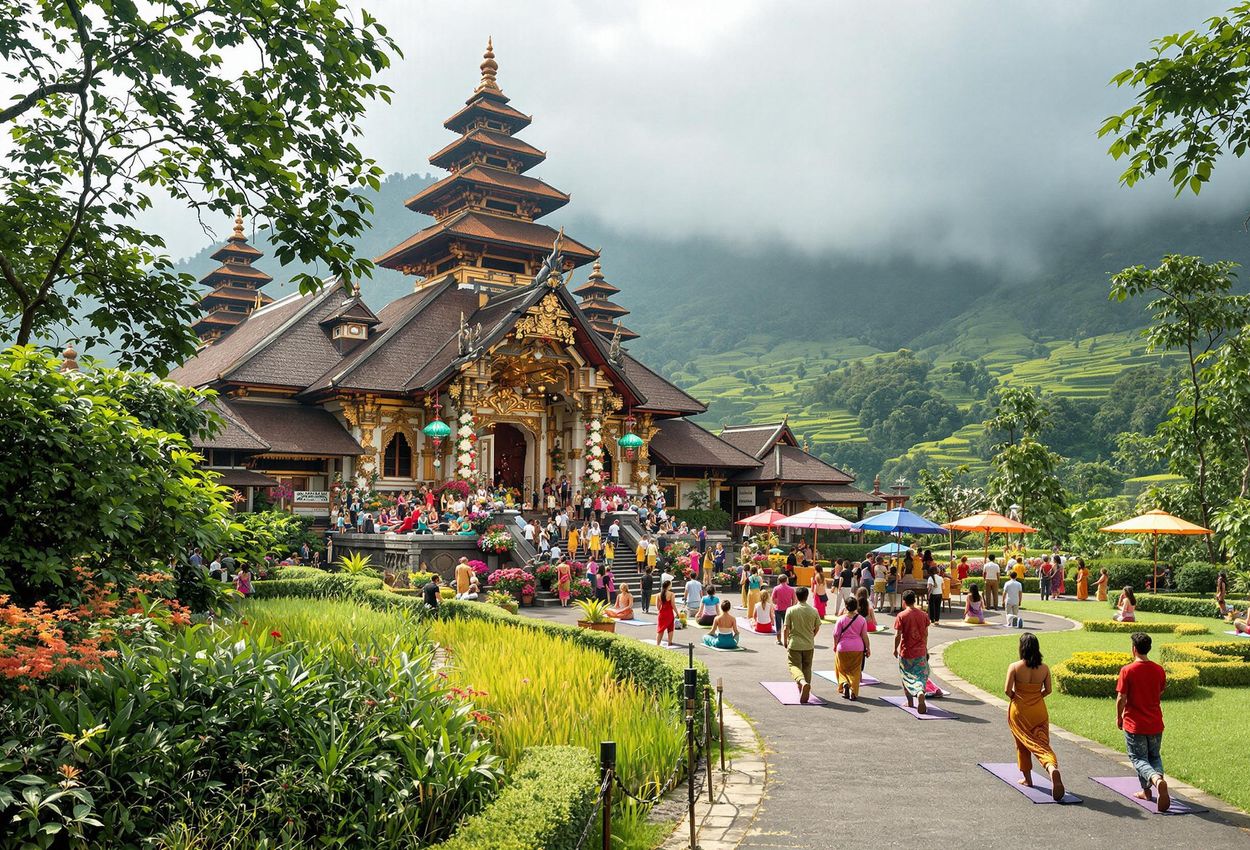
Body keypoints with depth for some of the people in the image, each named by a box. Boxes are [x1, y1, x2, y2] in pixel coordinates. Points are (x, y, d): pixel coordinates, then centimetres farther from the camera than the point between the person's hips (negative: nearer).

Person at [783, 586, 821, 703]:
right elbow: (817, 628, 6)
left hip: (794, 644, -3)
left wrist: (785, 641, 7)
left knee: (794, 666, 0)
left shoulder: (790, 610, -9)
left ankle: (803, 682, -29)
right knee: (807, 667, 16)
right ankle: (805, 692, 21)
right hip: (809, 645, 3)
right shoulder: (813, 611, -3)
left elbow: (786, 628, -9)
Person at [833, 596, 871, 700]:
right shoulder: (862, 619, -4)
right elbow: (864, 636, -2)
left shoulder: (842, 619, -8)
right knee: (855, 670, 11)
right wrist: (868, 648, 9)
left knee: (842, 668, 17)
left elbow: (836, 634, -6)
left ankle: (844, 683, -7)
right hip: (857, 648, 1)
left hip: (843, 648, -1)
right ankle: (853, 693, 6)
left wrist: (835, 645, 9)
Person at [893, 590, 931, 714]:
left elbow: (897, 635, -13)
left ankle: (910, 702, 22)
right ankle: (921, 692, -22)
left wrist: (895, 649, 1)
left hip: (905, 652, -2)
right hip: (920, 651, 2)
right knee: (920, 675, 6)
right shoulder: (923, 615, 0)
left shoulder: (901, 616, -12)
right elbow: (926, 634, 7)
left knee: (906, 677, 15)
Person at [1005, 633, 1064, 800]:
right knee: (1042, 742, 3)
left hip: (1019, 710, -2)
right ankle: (1052, 767, -26)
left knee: (1023, 744, 14)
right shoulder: (1044, 668, -4)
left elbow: (1007, 690, -16)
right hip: (1039, 710, 2)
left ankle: (1027, 778, 23)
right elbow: (1048, 690, 2)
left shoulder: (1014, 667, -14)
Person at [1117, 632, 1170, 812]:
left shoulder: (1127, 670, -15)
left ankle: (1156, 779, -22)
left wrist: (1119, 717, 3)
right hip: (1155, 723, 4)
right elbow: (1160, 693, 12)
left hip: (1134, 724, -4)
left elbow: (1121, 698, -13)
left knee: (1139, 759, 5)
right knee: (1154, 756, 19)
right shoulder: (1159, 670, -1)